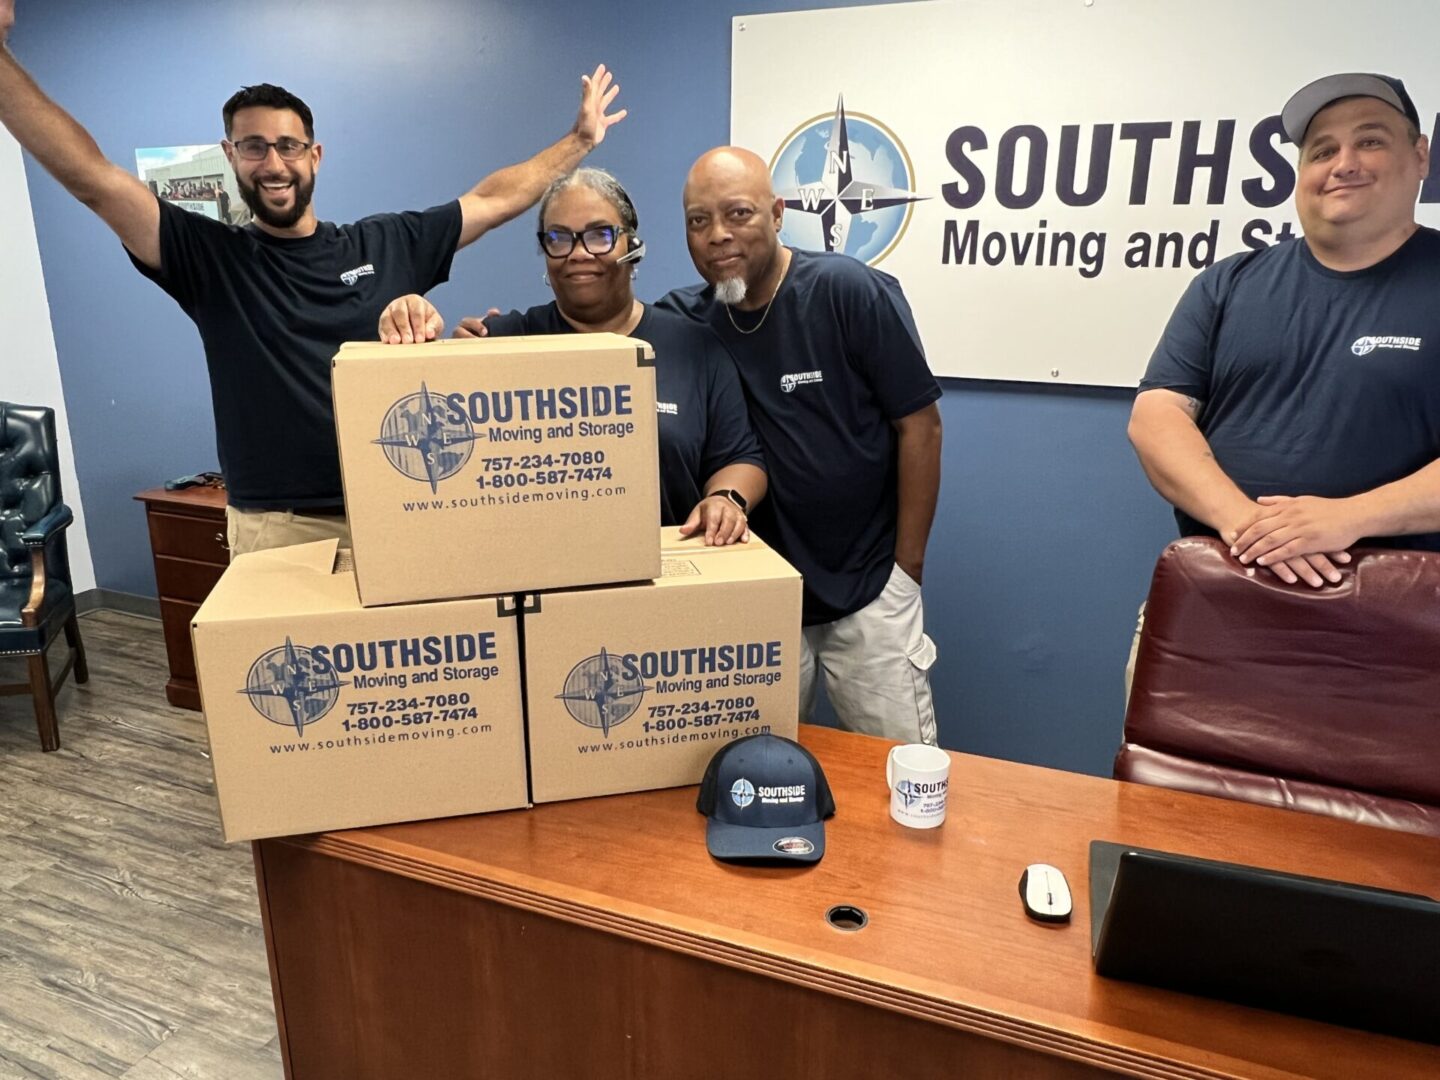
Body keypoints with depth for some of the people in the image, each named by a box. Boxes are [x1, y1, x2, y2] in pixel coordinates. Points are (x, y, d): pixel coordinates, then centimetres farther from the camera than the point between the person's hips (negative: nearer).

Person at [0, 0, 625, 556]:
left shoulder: (389, 244, 8)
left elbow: (495, 200, 12)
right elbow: (88, 176, -7)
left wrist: (580, 139, 16)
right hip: (275, 527, -1)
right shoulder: (208, 257, 2)